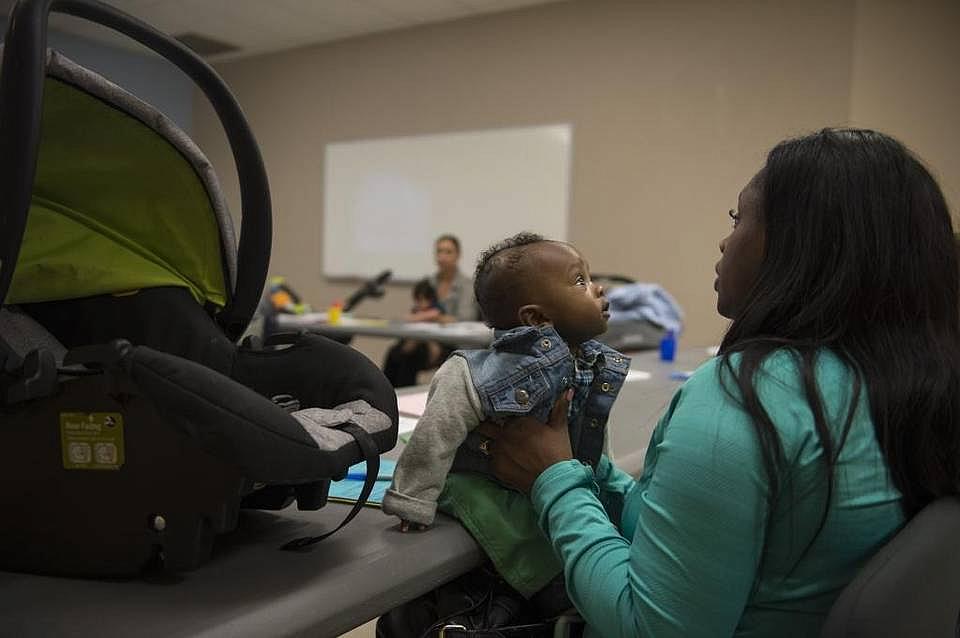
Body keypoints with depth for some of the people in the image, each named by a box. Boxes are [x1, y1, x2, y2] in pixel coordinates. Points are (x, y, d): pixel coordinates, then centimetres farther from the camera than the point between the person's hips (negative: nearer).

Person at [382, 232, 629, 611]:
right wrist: (413, 500, -21)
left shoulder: (599, 365, -3)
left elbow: (592, 434, 13)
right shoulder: (500, 372, -27)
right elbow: (437, 429, -25)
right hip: (482, 479, -8)